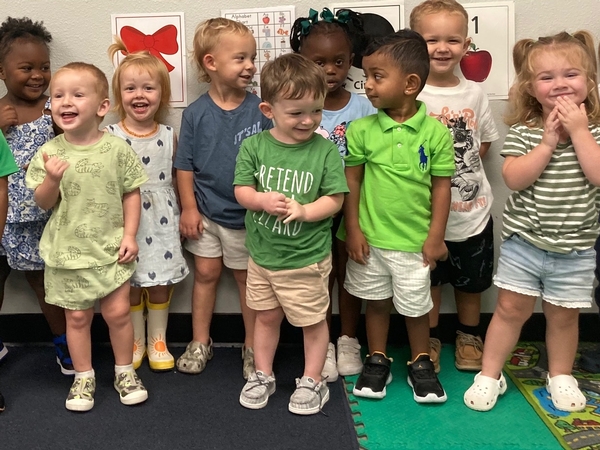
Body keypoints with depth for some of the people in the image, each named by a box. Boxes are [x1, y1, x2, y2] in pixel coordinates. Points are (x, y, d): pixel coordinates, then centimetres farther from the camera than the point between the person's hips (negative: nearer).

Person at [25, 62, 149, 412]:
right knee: (78, 316, 11)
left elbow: (131, 193, -1)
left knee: (118, 312, 5)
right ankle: (84, 377, 29)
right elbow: (44, 203, -1)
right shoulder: (50, 153, -6)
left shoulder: (117, 149, -8)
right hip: (68, 252, 1)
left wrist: (130, 235, -7)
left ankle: (125, 371, 27)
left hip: (111, 249, -1)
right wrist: (52, 180, -21)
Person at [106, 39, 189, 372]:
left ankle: (158, 341, 29)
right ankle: (135, 341, 29)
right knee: (130, 286, 9)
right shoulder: (110, 137, -8)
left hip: (161, 221, 2)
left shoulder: (169, 136, -1)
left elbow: (177, 178, 7)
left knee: (161, 284, 10)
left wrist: (184, 214, 6)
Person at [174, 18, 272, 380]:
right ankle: (201, 343, 31)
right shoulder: (196, 114, -7)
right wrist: (189, 208, -4)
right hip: (206, 212, 1)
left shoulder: (260, 109, -11)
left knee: (248, 279, 13)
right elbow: (185, 164, -1)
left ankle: (252, 348, 28)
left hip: (247, 215, -1)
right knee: (206, 273, 15)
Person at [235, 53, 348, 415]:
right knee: (266, 316, 21)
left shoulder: (325, 150, -12)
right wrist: (263, 200, -26)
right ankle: (263, 376, 39)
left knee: (313, 321, 12)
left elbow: (335, 199, -11)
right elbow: (241, 190, -5)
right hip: (262, 253, 3)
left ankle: (313, 382, 32)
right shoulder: (254, 146, -7)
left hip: (307, 258, -2)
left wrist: (304, 210, -28)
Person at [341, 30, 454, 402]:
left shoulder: (435, 132, -10)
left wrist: (436, 236, -5)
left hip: (414, 241, -1)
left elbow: (442, 187, -4)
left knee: (417, 306, 13)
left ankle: (421, 364, 34)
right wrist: (353, 230, -4)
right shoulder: (362, 129, -7)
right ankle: (377, 361, 35)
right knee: (376, 301, 17)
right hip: (370, 237, 1)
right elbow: (352, 181, -2)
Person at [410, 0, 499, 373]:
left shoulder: (475, 93, -1)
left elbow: (485, 140, 12)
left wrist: (465, 166, 0)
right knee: (429, 281, 14)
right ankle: (429, 341, 34)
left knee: (471, 281, 19)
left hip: (474, 208, 3)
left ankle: (469, 337, 41)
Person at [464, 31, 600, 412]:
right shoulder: (523, 131, -6)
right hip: (524, 241, -1)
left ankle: (560, 376, 34)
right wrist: (548, 142, -22)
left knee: (563, 313, 13)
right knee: (511, 308, 6)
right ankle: (490, 374, 20)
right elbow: (514, 179, -18)